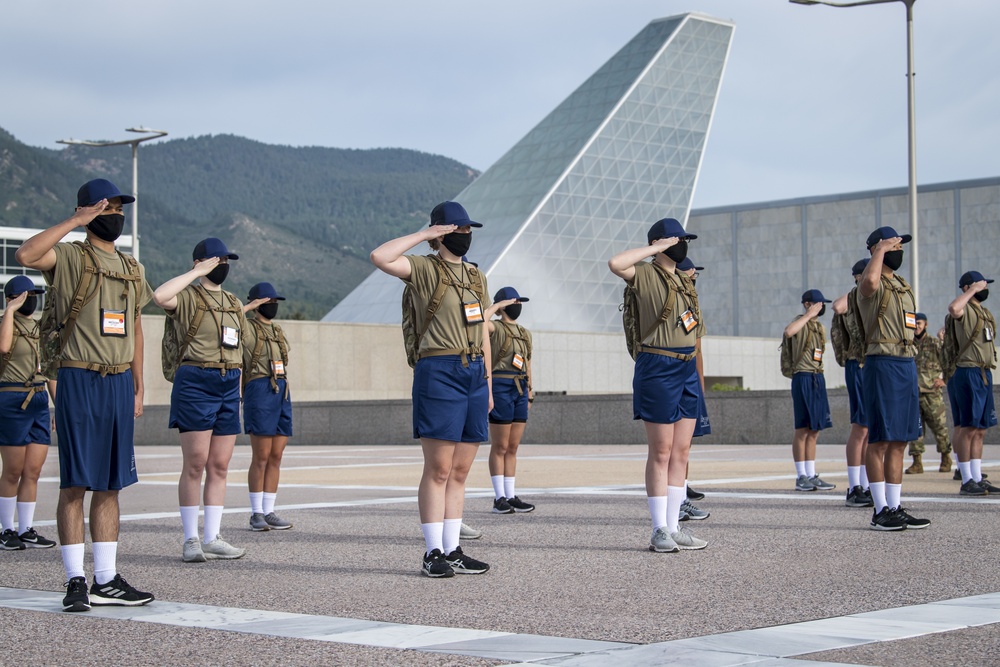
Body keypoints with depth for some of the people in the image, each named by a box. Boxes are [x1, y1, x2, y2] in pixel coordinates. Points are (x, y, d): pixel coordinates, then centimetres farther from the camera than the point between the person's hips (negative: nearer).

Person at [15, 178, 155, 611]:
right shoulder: (69, 259, -4)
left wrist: (138, 388, 15)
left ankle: (106, 581, 14)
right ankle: (76, 581, 2)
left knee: (111, 485, 8)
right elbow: (26, 255, -25)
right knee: (75, 483, -4)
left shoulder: (132, 270, 16)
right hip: (79, 380, -6)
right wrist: (75, 221, -19)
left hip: (119, 383, 6)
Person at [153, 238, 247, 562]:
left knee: (219, 468, 6)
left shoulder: (235, 304, 18)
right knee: (195, 465, -6)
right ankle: (190, 540, 1)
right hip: (196, 382, -6)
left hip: (229, 386, 7)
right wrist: (198, 273, -17)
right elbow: (159, 296, -26)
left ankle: (212, 539, 10)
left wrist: (238, 386, 16)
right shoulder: (188, 297, -3)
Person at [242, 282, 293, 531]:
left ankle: (268, 512, 9)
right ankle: (256, 515, 1)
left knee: (276, 457, 5)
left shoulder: (278, 332, 22)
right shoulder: (247, 327, 1)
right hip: (259, 392, -7)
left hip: (282, 394, 7)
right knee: (261, 457, -6)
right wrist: (248, 306, -10)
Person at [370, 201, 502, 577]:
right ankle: (433, 554, 0)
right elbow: (379, 257, -21)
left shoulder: (477, 277, 19)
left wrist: (489, 384, 17)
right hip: (439, 372, -7)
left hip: (474, 374, 7)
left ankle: (452, 551, 13)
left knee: (460, 471, 8)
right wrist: (424, 235, -11)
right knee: (438, 469, -6)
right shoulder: (424, 269, -2)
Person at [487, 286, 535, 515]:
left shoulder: (525, 334, 18)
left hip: (520, 390, 7)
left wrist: (530, 394, 16)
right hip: (501, 387, -6)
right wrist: (497, 307, -8)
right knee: (500, 447, -3)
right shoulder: (495, 328, -2)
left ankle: (511, 496, 11)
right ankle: (499, 498, 1)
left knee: (513, 447, 8)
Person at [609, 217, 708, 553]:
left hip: (688, 369, 8)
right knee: (661, 452, -3)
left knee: (681, 452, 8)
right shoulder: (646, 276, -7)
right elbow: (615, 263, -29)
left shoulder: (683, 280, 16)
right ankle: (659, 531, 3)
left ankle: (674, 528, 14)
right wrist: (657, 247, -18)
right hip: (658, 368, -8)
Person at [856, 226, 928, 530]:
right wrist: (881, 248, -18)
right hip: (882, 365, -9)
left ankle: (895, 508, 13)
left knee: (899, 442, 9)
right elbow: (869, 282, -34)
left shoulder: (902, 286, 21)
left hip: (907, 365, 9)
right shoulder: (874, 284, -6)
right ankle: (880, 511, -3)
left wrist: (912, 375, 20)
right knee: (880, 440, -6)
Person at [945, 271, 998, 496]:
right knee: (967, 427, -8)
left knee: (980, 430, 9)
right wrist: (973, 290, -20)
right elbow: (953, 308, -34)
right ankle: (967, 482, -6)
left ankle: (978, 479, 13)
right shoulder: (965, 310, -9)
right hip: (967, 373, -9)